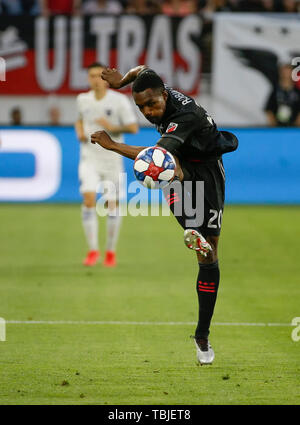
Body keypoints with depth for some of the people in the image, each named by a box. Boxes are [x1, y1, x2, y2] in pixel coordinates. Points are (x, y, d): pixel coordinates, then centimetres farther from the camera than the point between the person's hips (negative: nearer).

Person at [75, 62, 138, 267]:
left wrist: (112, 128, -21)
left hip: (112, 159, -2)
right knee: (89, 199, -16)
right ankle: (93, 250, -8)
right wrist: (80, 131, 3)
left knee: (113, 204, 2)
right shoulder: (83, 100, 5)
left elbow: (133, 127, -8)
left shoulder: (119, 100, -7)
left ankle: (111, 251, 19)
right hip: (89, 158, 2)